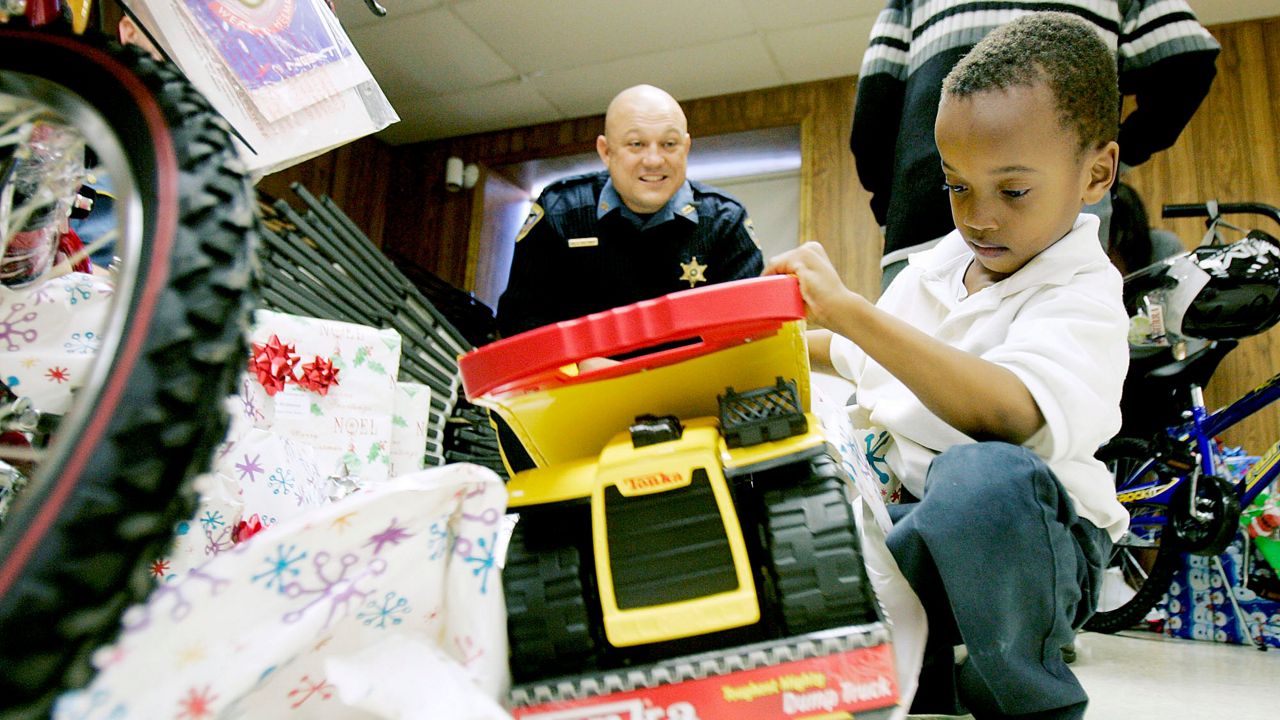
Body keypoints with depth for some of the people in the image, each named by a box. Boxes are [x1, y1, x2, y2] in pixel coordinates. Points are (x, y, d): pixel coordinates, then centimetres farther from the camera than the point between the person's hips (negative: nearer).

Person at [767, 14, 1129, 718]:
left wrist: (850, 310, -36)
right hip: (910, 511, 7)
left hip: (1025, 533, -6)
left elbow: (1008, 414, -32)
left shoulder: (1082, 292, -10)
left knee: (984, 474, -41)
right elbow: (860, 359, 28)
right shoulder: (937, 264, 10)